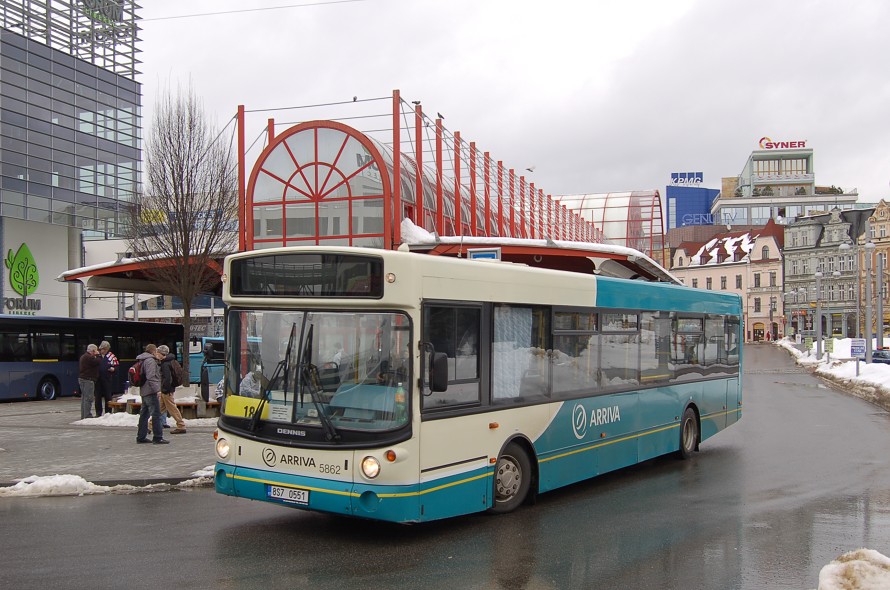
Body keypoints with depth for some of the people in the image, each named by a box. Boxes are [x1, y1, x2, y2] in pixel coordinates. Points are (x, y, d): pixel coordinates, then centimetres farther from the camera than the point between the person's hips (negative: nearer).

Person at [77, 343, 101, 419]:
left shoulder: (83, 356, 18)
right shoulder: (89, 357, -17)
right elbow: (97, 362, -17)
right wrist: (97, 355, -2)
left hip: (82, 379, 11)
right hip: (88, 380, -11)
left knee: (84, 398, 15)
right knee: (88, 399, -10)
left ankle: (83, 416, 19)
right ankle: (87, 416, -12)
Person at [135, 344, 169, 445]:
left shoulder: (144, 360, 19)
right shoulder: (150, 360, -12)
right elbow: (151, 377, -22)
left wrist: (158, 360, 20)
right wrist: (157, 390, -24)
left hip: (144, 391, 11)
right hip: (151, 392, -11)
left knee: (144, 414, 14)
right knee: (156, 414, -8)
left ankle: (141, 437, 19)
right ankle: (158, 437, -8)